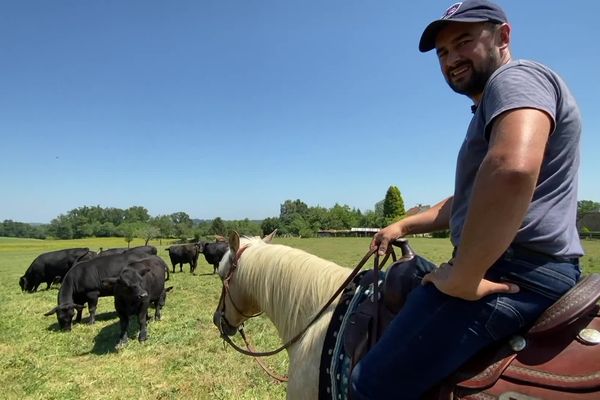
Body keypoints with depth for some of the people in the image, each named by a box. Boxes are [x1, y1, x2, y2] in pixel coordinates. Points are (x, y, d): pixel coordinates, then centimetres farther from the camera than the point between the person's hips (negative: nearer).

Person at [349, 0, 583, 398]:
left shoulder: (517, 78, -9)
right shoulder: (493, 110, 24)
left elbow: (512, 170, -32)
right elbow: (466, 200, 30)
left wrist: (462, 278, -24)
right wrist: (402, 226, 22)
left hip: (517, 274, -11)